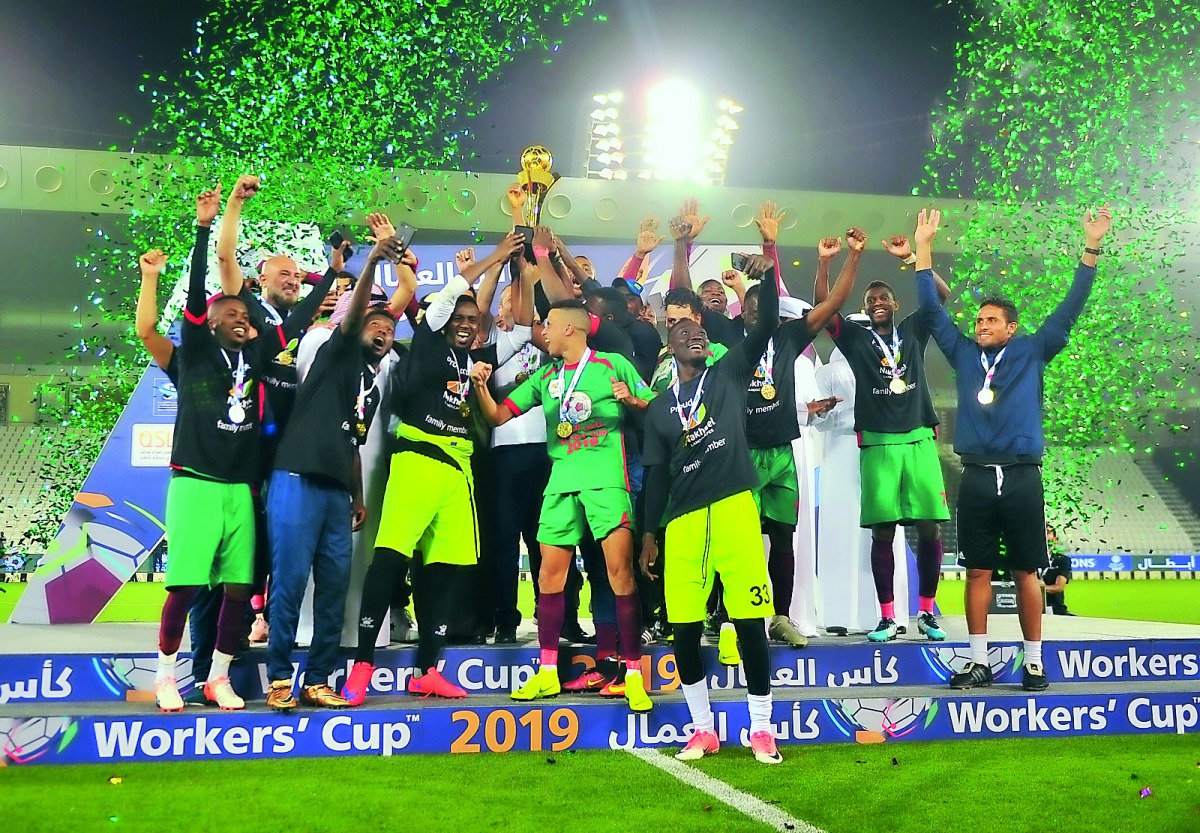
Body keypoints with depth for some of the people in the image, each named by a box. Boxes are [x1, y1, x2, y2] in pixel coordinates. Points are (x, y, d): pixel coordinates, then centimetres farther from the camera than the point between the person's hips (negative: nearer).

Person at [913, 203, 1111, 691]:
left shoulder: (1031, 353, 8)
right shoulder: (964, 355, 11)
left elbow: (1069, 310, 5)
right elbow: (932, 311, 13)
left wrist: (1091, 249, 0)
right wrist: (923, 250, 10)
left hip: (1022, 477, -1)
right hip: (977, 479, 1)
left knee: (1026, 572, 4)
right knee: (978, 572, 5)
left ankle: (1034, 662, 12)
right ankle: (979, 662, 12)